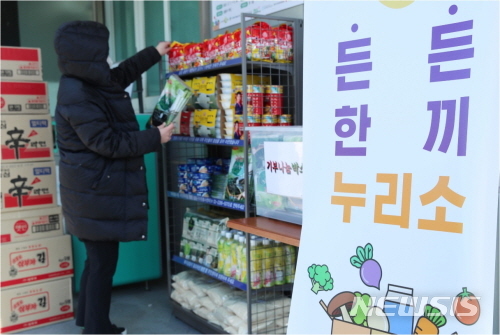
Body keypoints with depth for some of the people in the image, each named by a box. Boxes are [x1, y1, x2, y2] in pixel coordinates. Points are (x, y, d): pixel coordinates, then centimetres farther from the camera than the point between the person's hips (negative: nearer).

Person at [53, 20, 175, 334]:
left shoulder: (86, 83, 8)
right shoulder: (77, 97, -22)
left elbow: (122, 74, 25)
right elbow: (109, 143, -23)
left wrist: (155, 53, 29)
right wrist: (155, 137, -15)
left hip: (98, 190, 10)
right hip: (95, 193, -10)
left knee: (98, 258, 19)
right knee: (103, 261, 0)